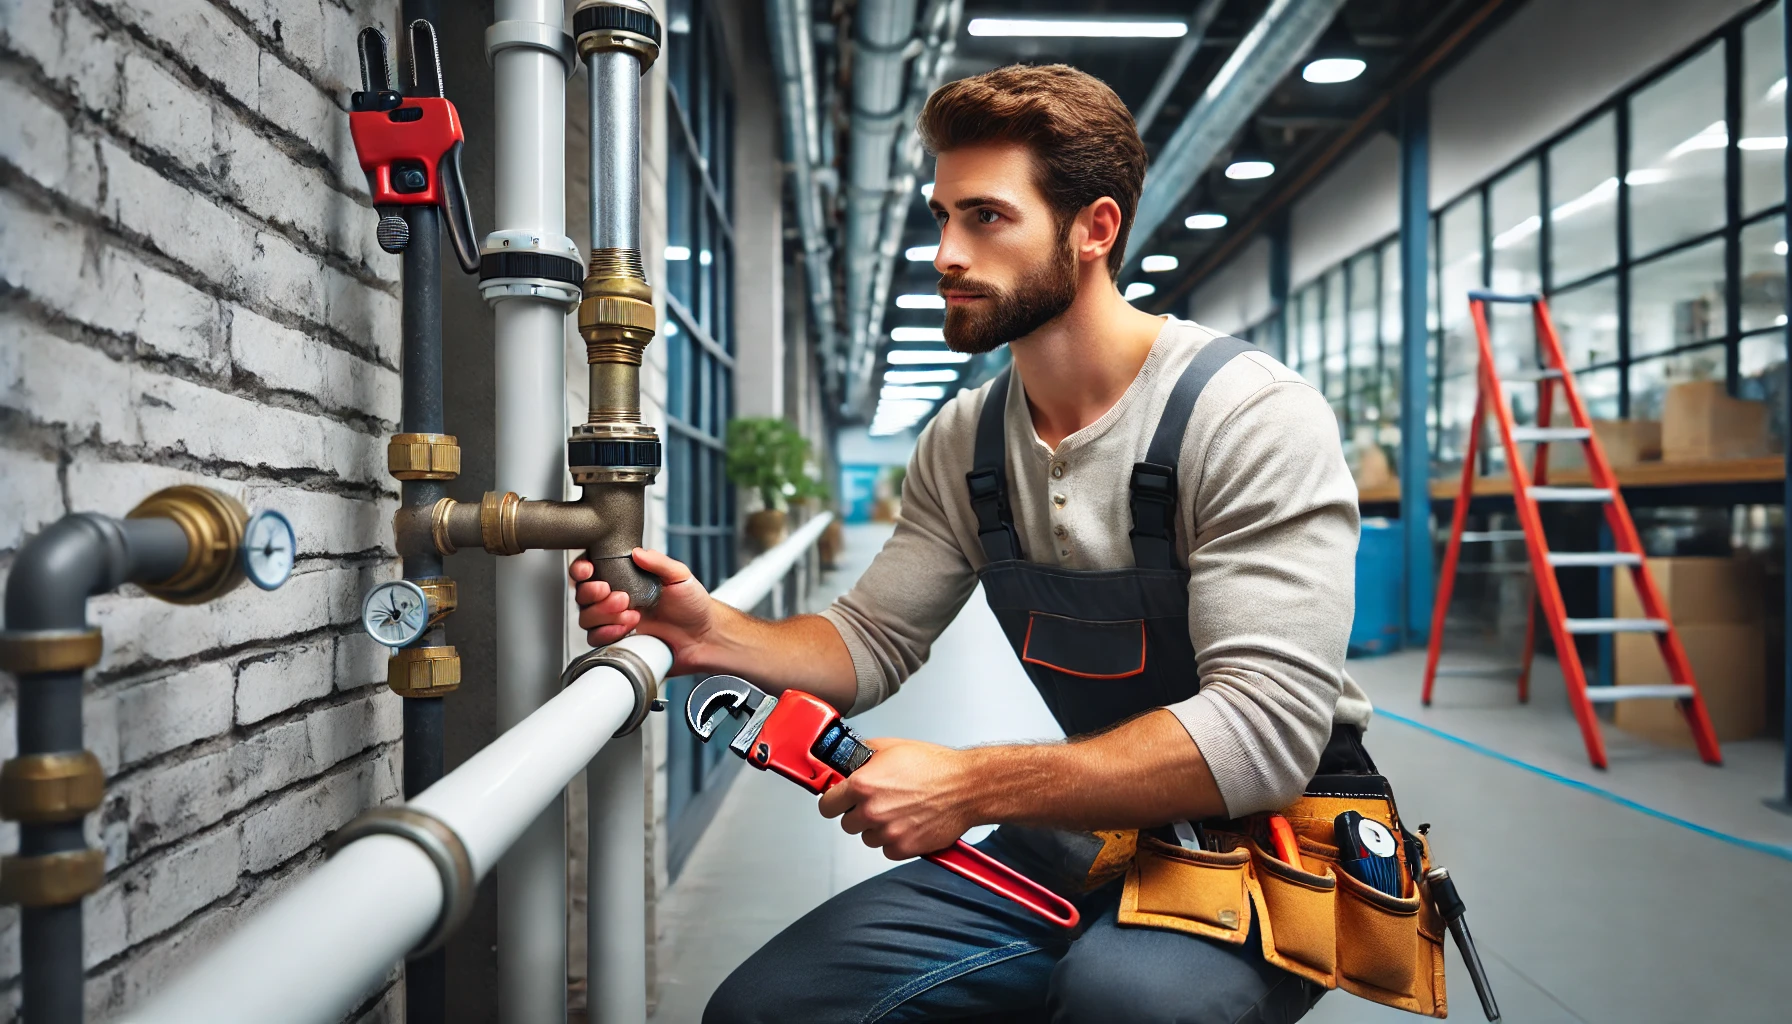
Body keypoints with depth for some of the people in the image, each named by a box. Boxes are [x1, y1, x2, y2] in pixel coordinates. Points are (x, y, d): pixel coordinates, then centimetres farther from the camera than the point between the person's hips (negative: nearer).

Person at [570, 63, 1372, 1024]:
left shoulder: (1253, 417, -19)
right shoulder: (964, 440, 2)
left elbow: (1264, 729, -26)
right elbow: (872, 640, 5)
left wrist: (970, 786, -29)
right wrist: (715, 635, -15)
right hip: (1077, 843, 6)